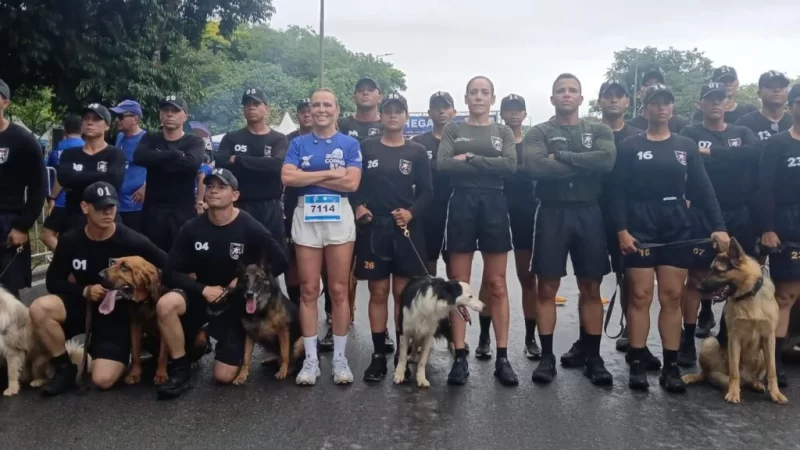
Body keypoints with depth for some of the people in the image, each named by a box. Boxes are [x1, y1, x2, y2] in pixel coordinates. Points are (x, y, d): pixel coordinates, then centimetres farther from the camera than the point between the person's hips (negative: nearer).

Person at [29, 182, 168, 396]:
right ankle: (65, 368, -6)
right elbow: (53, 281, -2)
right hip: (83, 304, 3)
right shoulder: (70, 240, -7)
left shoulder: (131, 241, -17)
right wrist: (84, 290, -18)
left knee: (104, 380, -20)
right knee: (40, 308, -29)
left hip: (118, 313, -3)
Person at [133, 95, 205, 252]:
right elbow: (139, 157, -10)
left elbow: (191, 163, -17)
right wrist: (174, 154, -12)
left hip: (183, 210, -2)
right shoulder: (150, 139, 11)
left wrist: (157, 161, -9)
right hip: (153, 209, 2)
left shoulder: (195, 142, 5)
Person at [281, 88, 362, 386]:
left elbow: (351, 182, -9)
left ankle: (339, 358, 11)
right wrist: (329, 173, -10)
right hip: (306, 218, 1)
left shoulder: (350, 144, 5)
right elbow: (287, 177, -7)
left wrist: (310, 177, -7)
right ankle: (310, 359, 11)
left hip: (339, 218, -1)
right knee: (308, 291, 3)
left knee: (339, 291, 1)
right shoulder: (298, 143, 9)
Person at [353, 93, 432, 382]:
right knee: (378, 292, 3)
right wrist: (358, 206, -11)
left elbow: (427, 191, 4)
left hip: (406, 230, 0)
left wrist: (412, 212, -13)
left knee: (403, 292, 4)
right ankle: (378, 355, 10)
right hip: (373, 229, 0)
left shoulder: (417, 152, 6)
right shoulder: (366, 147, 8)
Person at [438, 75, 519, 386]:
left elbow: (510, 166, -6)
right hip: (461, 205, -1)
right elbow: (443, 165, -8)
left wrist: (469, 159, -10)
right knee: (459, 285, 0)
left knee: (497, 285, 3)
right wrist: (488, 165, -9)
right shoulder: (453, 129, 9)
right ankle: (460, 357, 6)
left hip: (494, 206, 1)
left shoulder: (503, 132, 13)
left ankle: (502, 357, 9)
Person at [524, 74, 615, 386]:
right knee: (547, 288, 1)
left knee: (591, 288, 8)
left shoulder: (599, 131, 9)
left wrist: (561, 156, -13)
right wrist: (585, 165, -12)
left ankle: (592, 355, 18)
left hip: (589, 214, 2)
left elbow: (607, 161, -12)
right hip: (552, 213, -1)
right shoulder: (539, 133, 3)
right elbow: (536, 167, -17)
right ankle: (547, 356, 10)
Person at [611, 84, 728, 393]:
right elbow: (618, 191, -2)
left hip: (677, 228, 2)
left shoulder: (686, 146, 10)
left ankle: (671, 366, 10)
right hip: (639, 228, -2)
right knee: (640, 296, -2)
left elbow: (703, 189, 5)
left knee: (672, 297, 3)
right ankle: (638, 364, 6)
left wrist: (718, 226, -7)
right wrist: (621, 229, -13)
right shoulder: (631, 146, 3)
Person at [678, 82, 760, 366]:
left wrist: (712, 152, -12)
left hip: (740, 215, 3)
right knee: (697, 277, -2)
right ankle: (688, 339, 4)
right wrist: (734, 158, -14)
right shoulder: (691, 134, 5)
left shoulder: (742, 133, 14)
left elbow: (757, 154, -9)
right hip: (702, 215, -3)